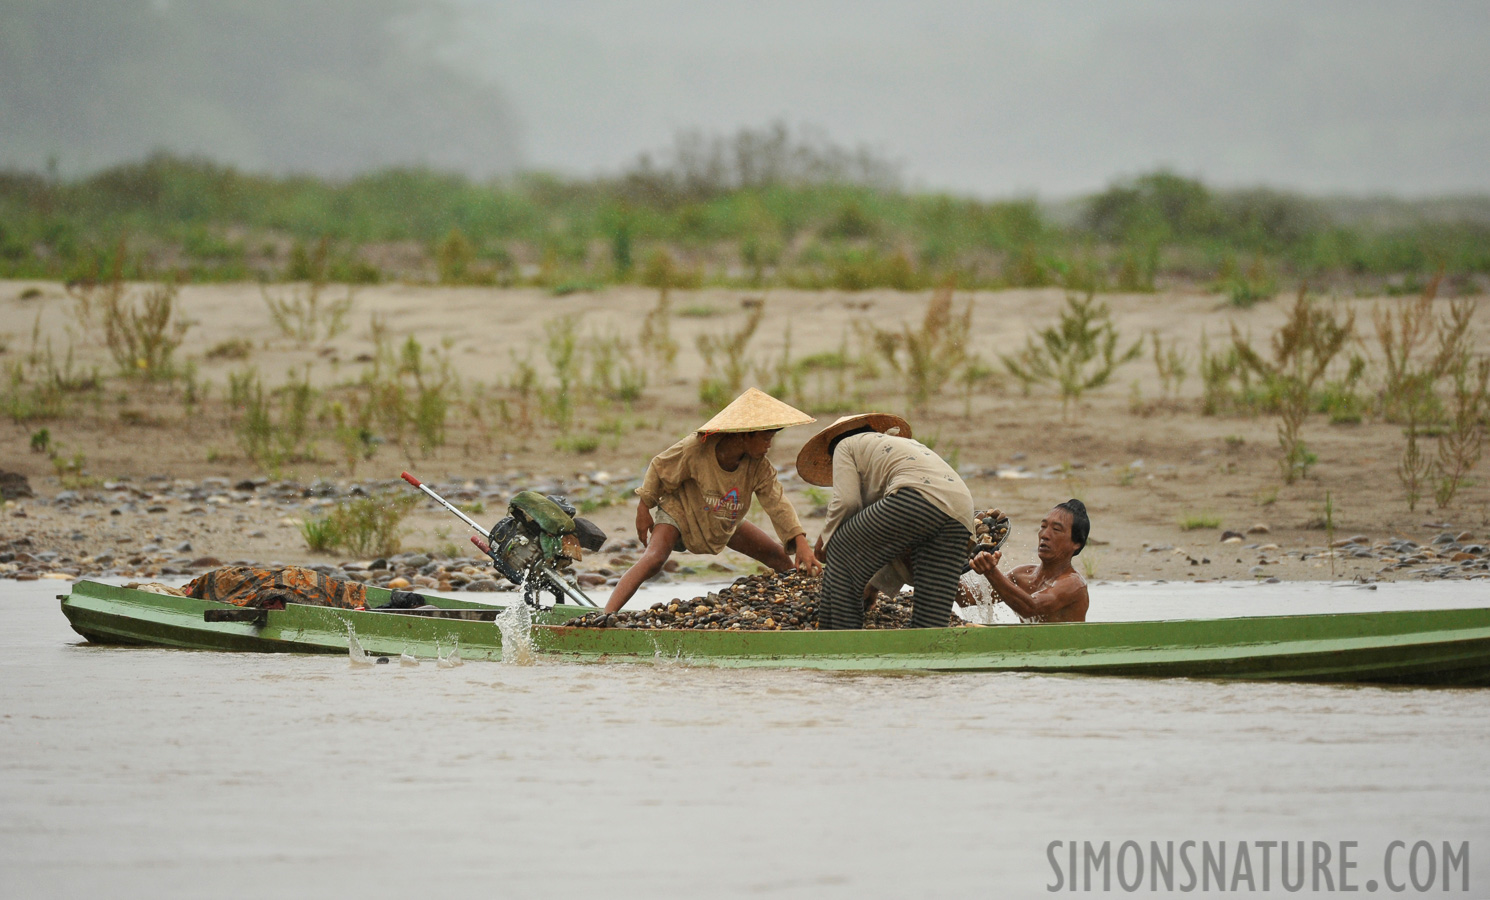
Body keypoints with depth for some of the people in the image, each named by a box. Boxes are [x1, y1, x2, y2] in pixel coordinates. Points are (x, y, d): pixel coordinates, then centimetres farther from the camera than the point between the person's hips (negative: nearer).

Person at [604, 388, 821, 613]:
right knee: (653, 559, -31)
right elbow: (659, 468, -17)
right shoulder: (695, 449, -33)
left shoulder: (759, 467, -21)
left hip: (725, 524, 5)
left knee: (781, 558, 2)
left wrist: (801, 543, -37)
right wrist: (644, 509, -8)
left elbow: (778, 505, -24)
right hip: (679, 512, -5)